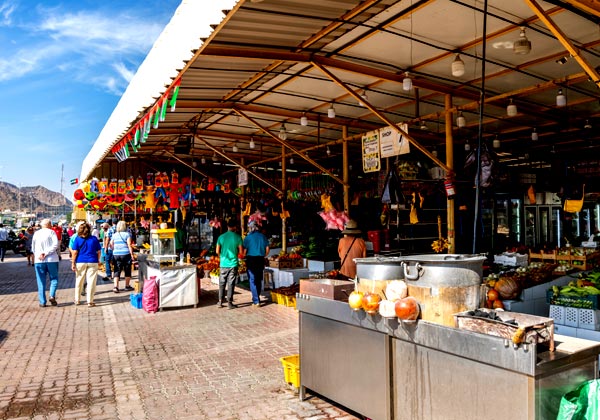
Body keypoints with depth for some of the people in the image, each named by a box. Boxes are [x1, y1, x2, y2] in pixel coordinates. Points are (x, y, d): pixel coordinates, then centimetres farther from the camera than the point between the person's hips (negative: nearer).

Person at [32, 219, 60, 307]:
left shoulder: (36, 233, 10)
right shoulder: (51, 232, -2)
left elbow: (33, 248, 12)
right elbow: (56, 244, -15)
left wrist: (38, 255, 4)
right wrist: (46, 253, -14)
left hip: (39, 261, 3)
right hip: (52, 260, -3)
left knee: (41, 282, 7)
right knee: (54, 278, 9)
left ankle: (42, 302, 7)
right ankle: (52, 296, -11)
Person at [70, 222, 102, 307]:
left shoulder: (77, 239, -3)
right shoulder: (94, 239, 0)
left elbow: (75, 252, -6)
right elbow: (98, 251, 3)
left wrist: (73, 263, -1)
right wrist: (98, 260, 15)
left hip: (80, 262, 1)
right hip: (93, 262, 0)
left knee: (79, 281, 14)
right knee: (91, 282, 2)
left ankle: (77, 300, 25)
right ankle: (90, 302, 3)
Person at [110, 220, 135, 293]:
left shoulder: (114, 235, 9)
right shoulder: (127, 234, -4)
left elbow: (111, 245, 9)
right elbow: (129, 245, -10)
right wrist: (131, 254, -7)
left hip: (116, 254, 3)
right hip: (125, 254, -3)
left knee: (117, 271, 4)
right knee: (127, 270, 10)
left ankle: (115, 286, -9)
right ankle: (127, 286, 17)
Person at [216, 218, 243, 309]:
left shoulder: (221, 237, -1)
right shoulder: (238, 237, -7)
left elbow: (217, 251, 2)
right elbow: (241, 252, -6)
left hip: (223, 263, 2)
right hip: (233, 263, -2)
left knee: (222, 283, 12)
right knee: (231, 284, 4)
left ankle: (220, 302, 17)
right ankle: (229, 302, 7)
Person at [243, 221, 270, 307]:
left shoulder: (248, 237, -6)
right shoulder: (263, 236, 4)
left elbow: (244, 251, -5)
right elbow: (267, 250, 4)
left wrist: (244, 256, 15)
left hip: (251, 260, -4)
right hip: (261, 260, 4)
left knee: (252, 281, 0)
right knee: (259, 280, 14)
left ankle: (256, 301, -4)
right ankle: (257, 299, 24)